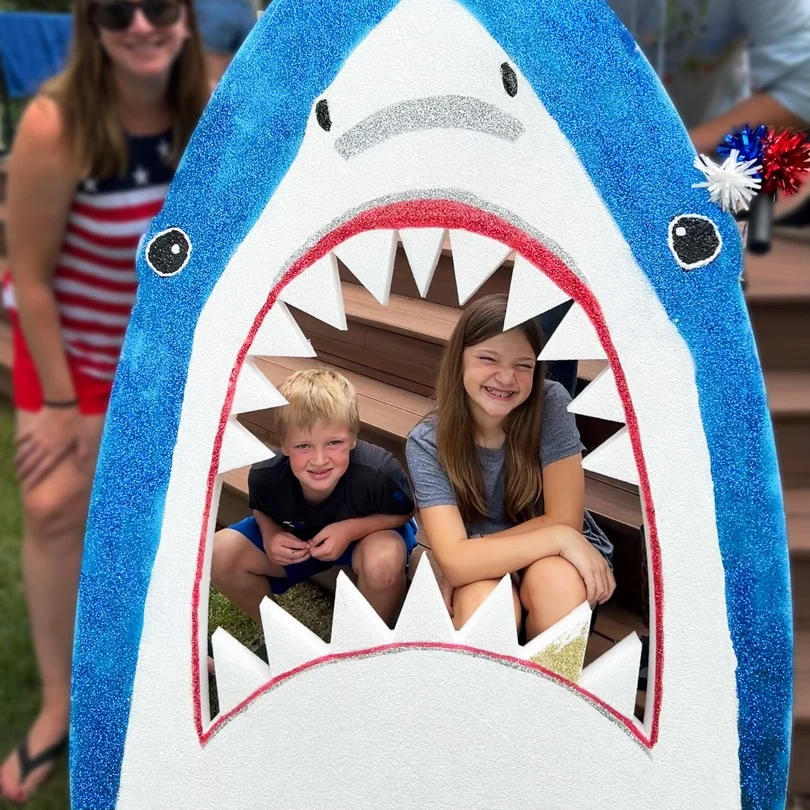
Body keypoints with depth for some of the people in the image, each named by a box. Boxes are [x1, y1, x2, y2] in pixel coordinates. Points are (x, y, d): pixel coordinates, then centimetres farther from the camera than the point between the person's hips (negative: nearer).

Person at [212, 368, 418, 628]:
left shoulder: (379, 472, -38)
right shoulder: (265, 475, -28)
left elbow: (402, 514, -17)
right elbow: (261, 509, -3)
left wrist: (351, 529, -32)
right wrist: (269, 534, -25)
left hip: (367, 532, -3)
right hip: (295, 538, 3)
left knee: (384, 560, -37)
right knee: (220, 553, -14)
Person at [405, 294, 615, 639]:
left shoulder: (551, 404, -18)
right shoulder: (427, 443, -18)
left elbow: (564, 520, -16)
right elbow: (454, 560, -25)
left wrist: (470, 559, -17)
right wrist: (559, 538, -29)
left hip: (551, 558, 1)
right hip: (479, 574, -1)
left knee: (559, 580, -34)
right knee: (482, 600, -35)